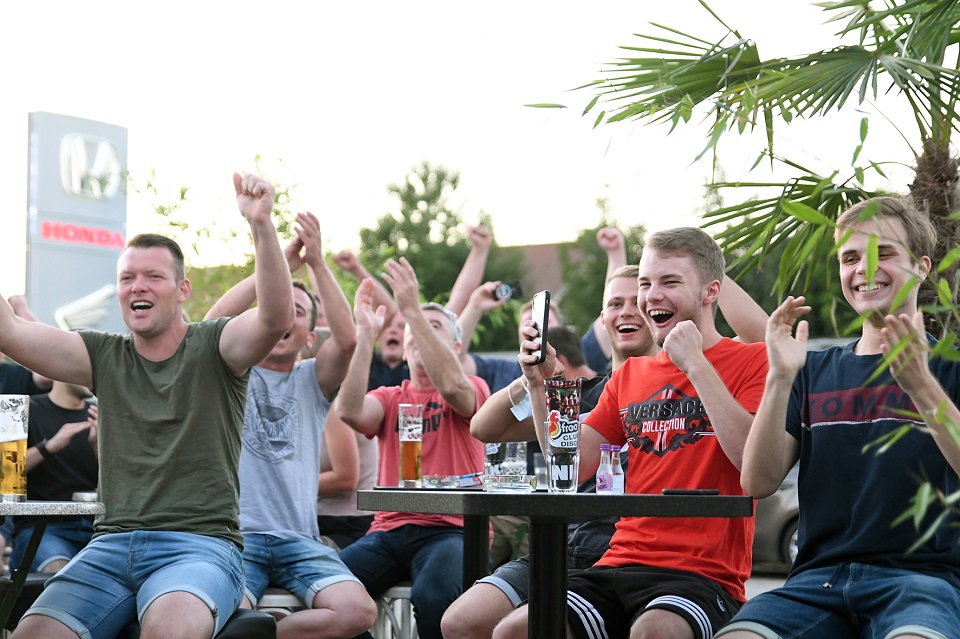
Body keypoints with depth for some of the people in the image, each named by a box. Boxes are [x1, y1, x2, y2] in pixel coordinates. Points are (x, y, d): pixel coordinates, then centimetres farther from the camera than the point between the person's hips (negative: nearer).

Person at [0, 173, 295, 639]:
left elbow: (276, 317, -17)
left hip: (201, 544, -4)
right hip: (111, 545, 4)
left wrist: (261, 225, -29)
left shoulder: (214, 348, 4)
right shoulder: (103, 355, 16)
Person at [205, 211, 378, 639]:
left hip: (297, 539, 3)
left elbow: (346, 339, -5)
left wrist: (317, 263, -10)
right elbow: (215, 322, -10)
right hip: (234, 534, -3)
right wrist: (281, 263, -10)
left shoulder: (312, 381, 16)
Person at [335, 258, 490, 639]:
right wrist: (365, 333, -8)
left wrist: (413, 310, -18)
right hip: (390, 530, 3)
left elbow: (452, 385, -16)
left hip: (450, 529, -3)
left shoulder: (472, 390, 10)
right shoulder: (390, 398, 19)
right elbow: (350, 411, -4)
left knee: (433, 596, -36)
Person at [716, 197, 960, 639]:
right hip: (819, 577, 3)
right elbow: (758, 482, 6)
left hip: (919, 573, -3)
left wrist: (920, 384, -21)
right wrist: (780, 378, -6)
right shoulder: (815, 371, 19)